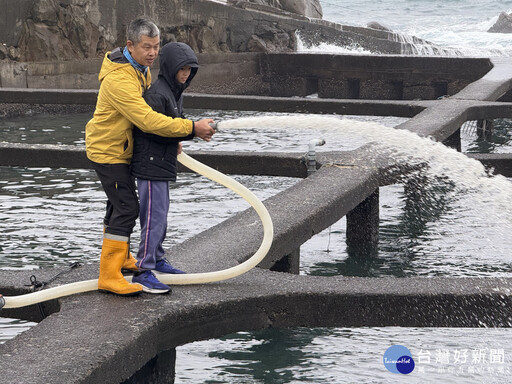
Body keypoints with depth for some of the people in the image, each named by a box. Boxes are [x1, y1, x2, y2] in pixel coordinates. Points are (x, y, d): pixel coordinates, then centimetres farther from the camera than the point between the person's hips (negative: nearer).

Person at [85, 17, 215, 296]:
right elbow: (147, 119, -37)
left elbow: (146, 110, 14)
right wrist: (191, 128, -35)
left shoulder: (141, 68, 1)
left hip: (120, 148, 10)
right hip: (107, 150, -10)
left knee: (120, 203, 23)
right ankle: (109, 277, -13)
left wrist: (173, 137, 4)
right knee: (126, 207, -13)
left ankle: (118, 257, 41)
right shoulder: (119, 78, -32)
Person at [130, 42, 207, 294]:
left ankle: (156, 259, 33)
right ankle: (143, 271, -7)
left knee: (161, 213, 19)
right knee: (154, 215, -10)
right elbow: (155, 131, -24)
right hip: (150, 163, -10)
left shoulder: (175, 92, 13)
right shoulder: (156, 94, -19)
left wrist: (175, 140, 6)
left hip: (163, 162, 10)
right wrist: (191, 131, -24)